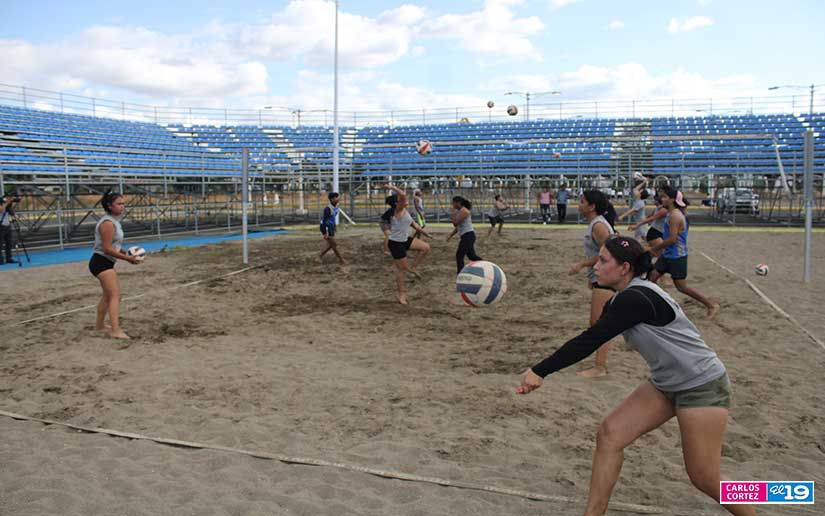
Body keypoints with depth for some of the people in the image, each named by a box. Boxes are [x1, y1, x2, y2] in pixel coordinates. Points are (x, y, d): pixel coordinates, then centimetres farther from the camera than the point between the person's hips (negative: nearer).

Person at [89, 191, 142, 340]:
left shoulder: (113, 222, 12)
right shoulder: (108, 223, -19)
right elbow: (107, 249, -23)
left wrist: (127, 253, 6)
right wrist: (127, 258, -20)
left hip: (105, 263, 11)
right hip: (101, 262, -11)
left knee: (109, 294, 24)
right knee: (115, 295, -19)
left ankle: (99, 325, 39)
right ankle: (116, 330, -27)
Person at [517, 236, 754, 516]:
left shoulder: (634, 299, -26)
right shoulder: (624, 299, 3)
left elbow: (590, 341, -29)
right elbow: (591, 339, 6)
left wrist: (540, 370, -25)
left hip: (702, 385, -9)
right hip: (666, 384, 9)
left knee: (703, 477, 0)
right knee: (609, 434, -3)